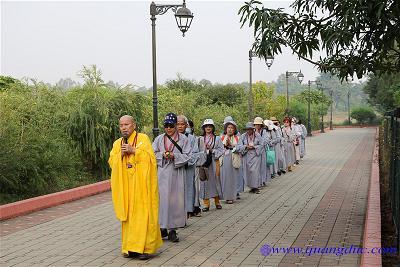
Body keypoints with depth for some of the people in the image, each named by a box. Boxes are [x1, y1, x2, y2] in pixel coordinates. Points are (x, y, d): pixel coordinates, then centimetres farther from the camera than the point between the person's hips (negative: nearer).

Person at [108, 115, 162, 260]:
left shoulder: (143, 138, -1)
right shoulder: (117, 143, 13)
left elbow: (150, 158, -7)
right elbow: (111, 162, 9)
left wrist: (134, 150, -15)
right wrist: (120, 154, -9)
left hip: (141, 184, -4)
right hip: (125, 186, 4)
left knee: (142, 214, -6)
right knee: (128, 215, 3)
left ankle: (143, 247, -4)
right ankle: (130, 247, 8)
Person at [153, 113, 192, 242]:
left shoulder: (183, 139, 2)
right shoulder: (159, 139, 10)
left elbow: (187, 156, -2)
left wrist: (174, 156, -16)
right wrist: (163, 155, -11)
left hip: (177, 174, -1)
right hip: (162, 173, 1)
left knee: (175, 200, 0)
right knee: (162, 199, -1)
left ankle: (172, 229, 6)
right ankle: (163, 228, 7)